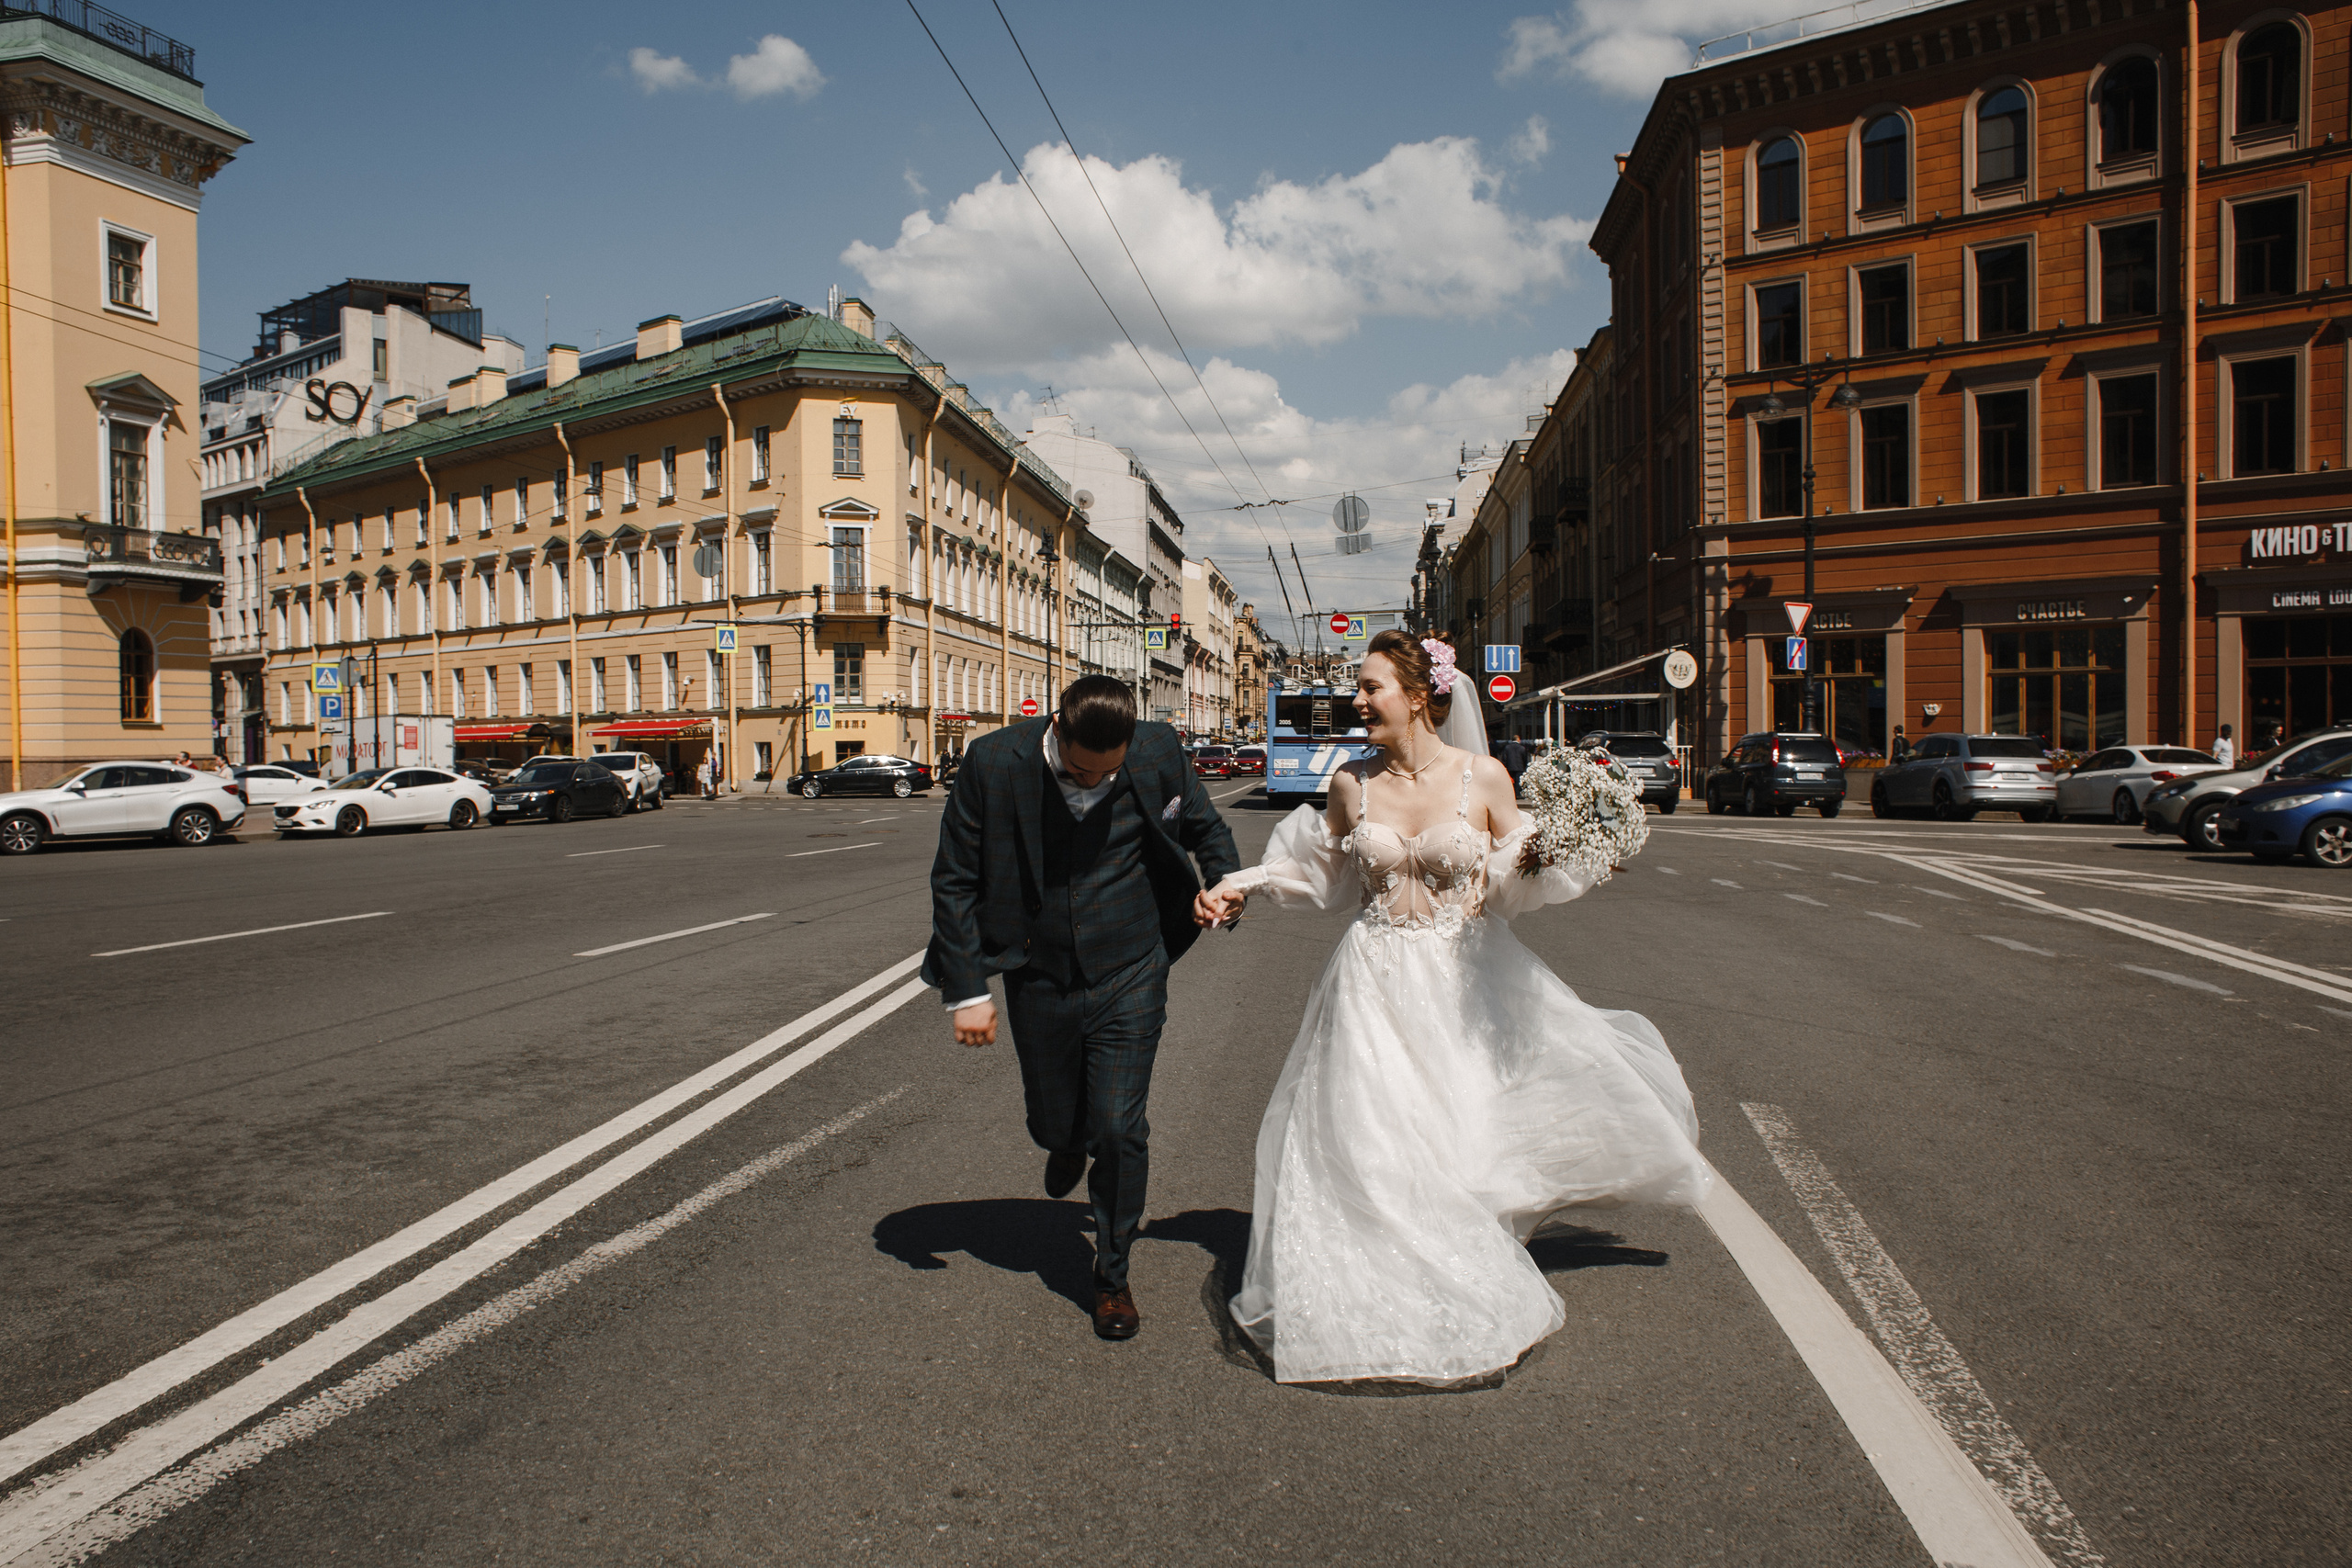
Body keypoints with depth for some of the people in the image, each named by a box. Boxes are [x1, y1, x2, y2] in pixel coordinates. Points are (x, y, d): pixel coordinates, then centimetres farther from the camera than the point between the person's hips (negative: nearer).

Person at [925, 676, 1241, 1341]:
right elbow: (954, 881, -7)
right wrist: (966, 991, -8)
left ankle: (1112, 1276, 21)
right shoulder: (993, 764, -15)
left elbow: (1205, 826, 9)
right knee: (1053, 1124, 15)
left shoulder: (1158, 753, -12)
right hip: (1039, 985, 1)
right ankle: (1070, 1143, 55)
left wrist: (1225, 881, -10)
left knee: (1120, 1130, -3)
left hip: (1130, 980, -1)